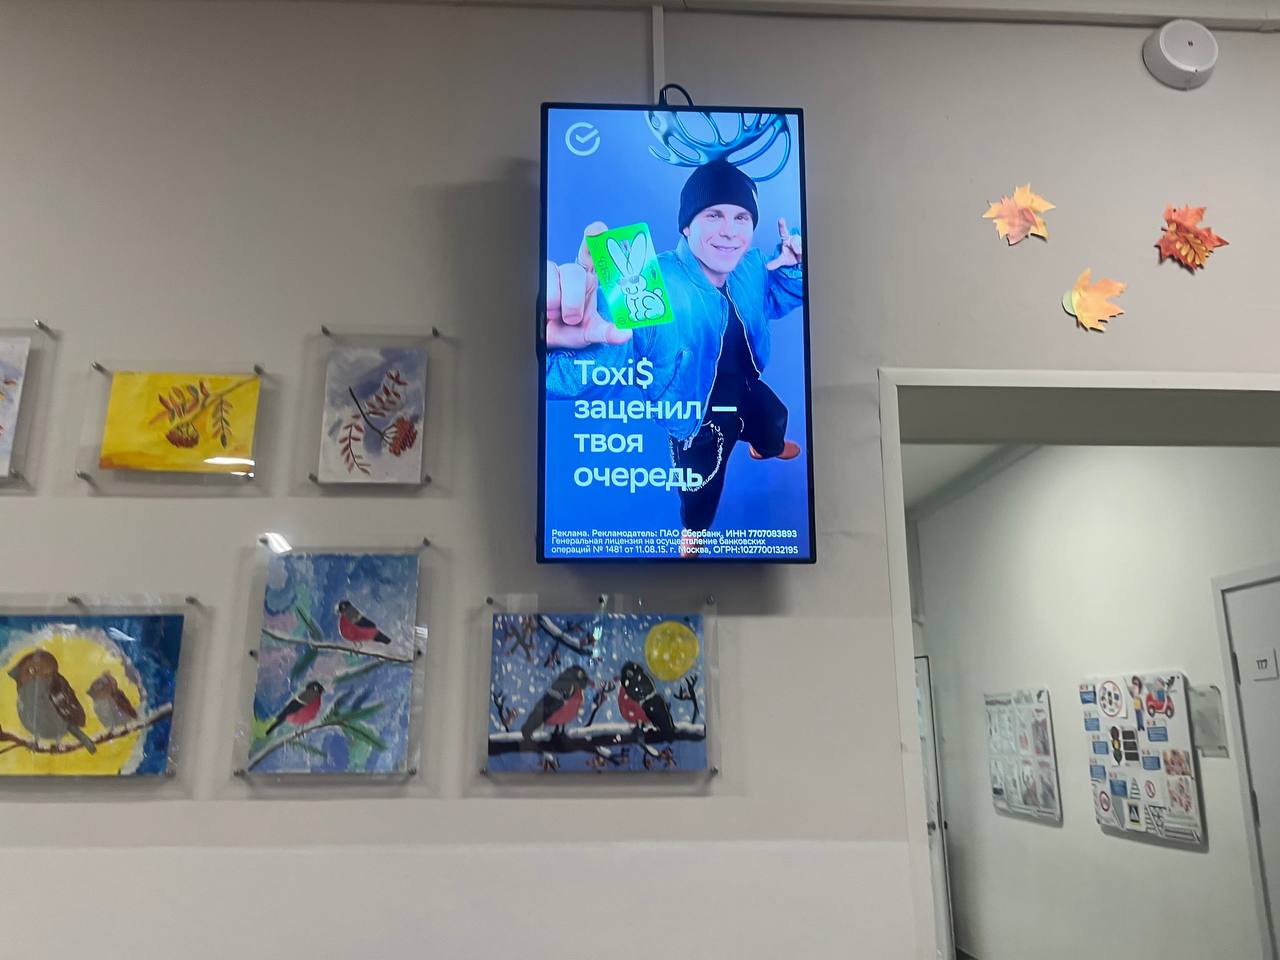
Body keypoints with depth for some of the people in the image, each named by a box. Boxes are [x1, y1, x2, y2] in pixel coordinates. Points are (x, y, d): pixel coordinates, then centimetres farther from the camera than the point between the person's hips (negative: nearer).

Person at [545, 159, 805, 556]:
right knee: (701, 488, 23)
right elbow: (592, 370, -56)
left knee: (774, 423, 37)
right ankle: (693, 531, 61)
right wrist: (558, 341, -82)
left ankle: (767, 448, 77)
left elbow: (775, 302, 2)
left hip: (748, 390, 6)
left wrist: (791, 268, -23)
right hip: (699, 417, -5)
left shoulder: (751, 264, -21)